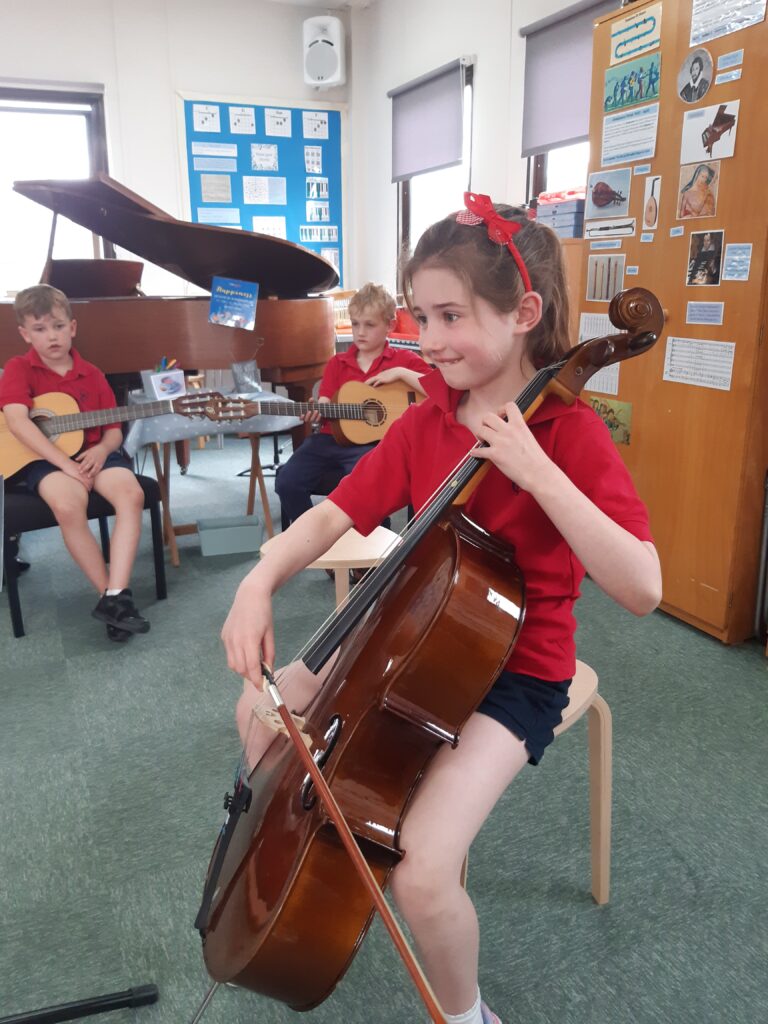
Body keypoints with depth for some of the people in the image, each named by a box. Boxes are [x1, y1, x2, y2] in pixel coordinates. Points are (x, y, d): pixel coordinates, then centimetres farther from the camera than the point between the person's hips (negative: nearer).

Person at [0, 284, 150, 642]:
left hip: (91, 453, 4)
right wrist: (65, 464, -23)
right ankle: (110, 594, -19)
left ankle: (116, 594, -26)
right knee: (68, 505, -35)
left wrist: (102, 449, -13)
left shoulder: (91, 374, 12)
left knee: (132, 493, -27)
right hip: (44, 457, -3)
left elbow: (114, 429, 12)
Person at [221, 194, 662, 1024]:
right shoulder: (423, 422, -1)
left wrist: (535, 470, -34)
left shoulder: (569, 432, -19)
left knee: (422, 873, -21)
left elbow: (641, 589, -28)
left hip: (516, 673, -6)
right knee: (262, 707, 10)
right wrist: (260, 581, -20)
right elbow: (336, 515, -2)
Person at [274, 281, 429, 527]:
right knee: (287, 481, -16)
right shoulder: (337, 363, 16)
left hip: (373, 442, -4)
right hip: (332, 438, 4)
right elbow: (324, 405, 9)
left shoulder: (403, 360, 7)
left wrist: (400, 372, -11)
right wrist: (314, 413, -15)